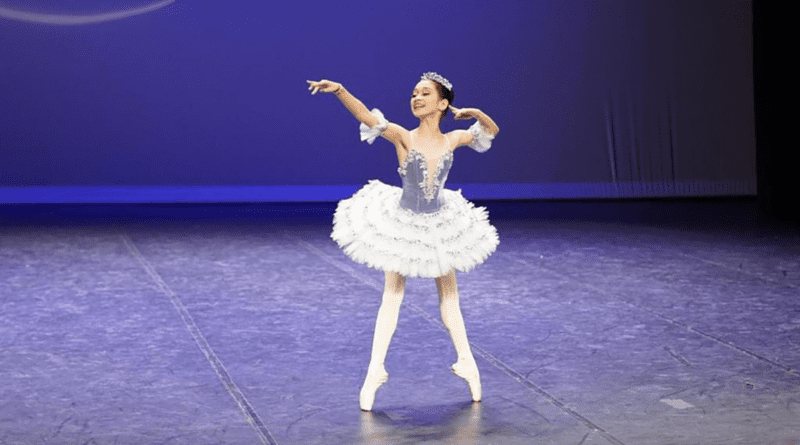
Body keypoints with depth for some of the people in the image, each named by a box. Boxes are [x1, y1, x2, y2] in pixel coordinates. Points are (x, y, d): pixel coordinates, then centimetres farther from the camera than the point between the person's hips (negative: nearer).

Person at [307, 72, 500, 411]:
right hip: (402, 224, -3)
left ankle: (466, 362, 28)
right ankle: (375, 370, 10)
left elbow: (492, 131, 11)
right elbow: (366, 116, -30)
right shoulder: (404, 137, -15)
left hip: (439, 225, 3)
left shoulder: (452, 140, -5)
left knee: (449, 297, 15)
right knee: (392, 297, 4)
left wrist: (476, 113, -11)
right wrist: (339, 91, -46)